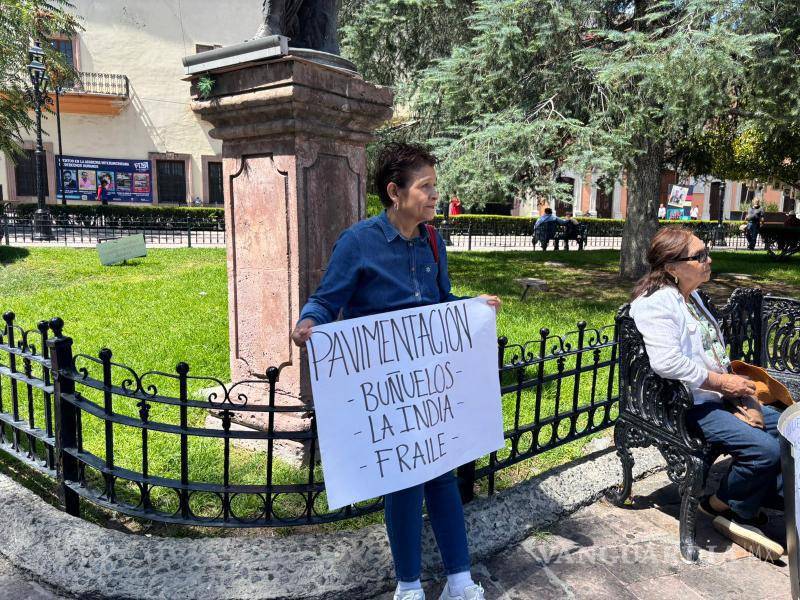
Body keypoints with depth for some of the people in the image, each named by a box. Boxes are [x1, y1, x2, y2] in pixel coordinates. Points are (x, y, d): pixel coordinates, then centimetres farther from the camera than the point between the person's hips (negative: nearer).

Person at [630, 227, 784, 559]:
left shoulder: (692, 297, 14)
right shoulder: (656, 304, -18)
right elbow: (667, 363, -29)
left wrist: (735, 380, 11)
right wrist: (722, 382, -19)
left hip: (717, 395, 10)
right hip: (687, 405, -10)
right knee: (766, 449, -20)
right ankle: (723, 507, 7)